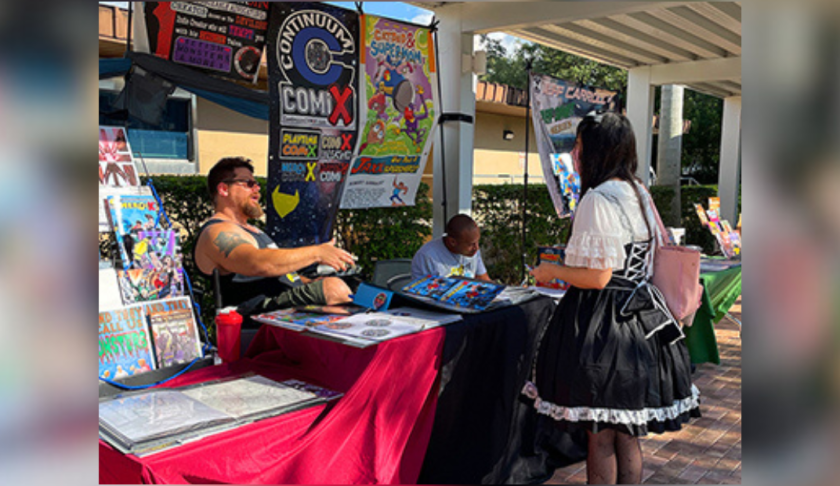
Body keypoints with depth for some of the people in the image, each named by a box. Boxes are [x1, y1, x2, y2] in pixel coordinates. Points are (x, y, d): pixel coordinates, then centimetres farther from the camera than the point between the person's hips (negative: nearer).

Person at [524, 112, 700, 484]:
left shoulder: (597, 199, -18)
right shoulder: (639, 193, 9)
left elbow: (597, 277, -21)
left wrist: (552, 270, -5)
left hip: (602, 323, -9)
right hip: (639, 318, 9)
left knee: (600, 435, 5)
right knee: (627, 433, 18)